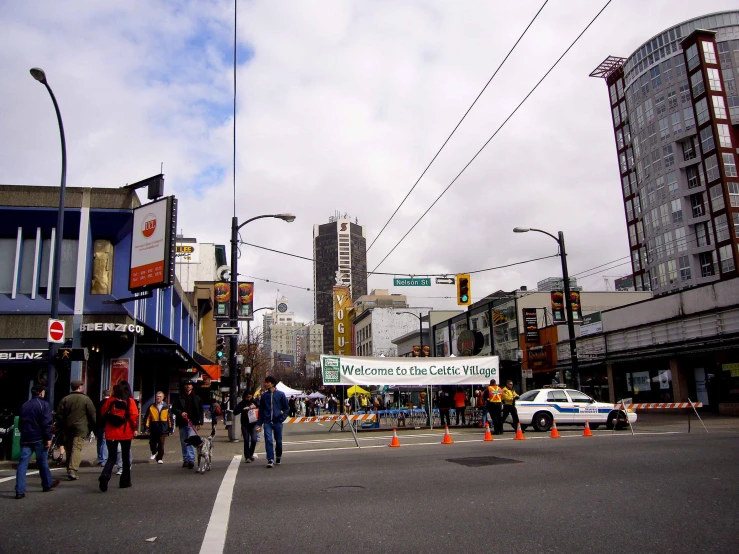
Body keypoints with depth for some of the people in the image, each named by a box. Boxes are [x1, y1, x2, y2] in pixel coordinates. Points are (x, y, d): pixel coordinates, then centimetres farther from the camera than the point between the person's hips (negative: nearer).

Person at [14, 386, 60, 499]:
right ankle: (47, 485, 25)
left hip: (25, 439, 5)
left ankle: (20, 491, -8)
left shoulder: (24, 406, 13)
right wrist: (48, 438, -10)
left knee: (23, 463, -1)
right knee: (42, 462, 9)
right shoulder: (44, 404, -7)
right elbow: (46, 423, -13)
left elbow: (20, 423, 19)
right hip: (38, 438, -5)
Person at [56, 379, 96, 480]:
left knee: (69, 449, 15)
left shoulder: (65, 399, 6)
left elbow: (59, 414, 5)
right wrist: (92, 427, 9)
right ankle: (72, 471, -19)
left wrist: (62, 426, 15)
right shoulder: (86, 399, -3)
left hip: (68, 428, 4)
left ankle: (69, 470, 23)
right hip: (81, 428, -4)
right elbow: (92, 414, -3)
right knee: (77, 449, -7)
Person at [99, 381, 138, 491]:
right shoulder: (130, 401, -7)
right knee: (126, 457, 13)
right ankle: (125, 481, 18)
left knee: (111, 457, 9)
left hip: (111, 433, 2)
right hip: (126, 433, -2)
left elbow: (103, 413, 6)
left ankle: (105, 475, -19)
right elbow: (134, 416, -13)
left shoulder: (110, 400, 0)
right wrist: (134, 429, -1)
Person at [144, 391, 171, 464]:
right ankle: (154, 453, 40)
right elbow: (147, 417, 2)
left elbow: (169, 418, 6)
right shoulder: (151, 407, 3)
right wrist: (146, 425, -6)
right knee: (152, 443, 9)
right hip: (153, 429, 1)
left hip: (163, 429, -1)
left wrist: (170, 427, 4)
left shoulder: (166, 407, 4)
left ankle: (160, 458, 8)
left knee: (161, 444, -3)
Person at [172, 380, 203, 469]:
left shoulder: (197, 398, 6)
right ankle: (185, 460, 20)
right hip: (182, 423, 3)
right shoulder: (180, 398, 8)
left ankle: (191, 460, -17)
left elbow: (200, 411, 6)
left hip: (192, 423, -3)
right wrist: (181, 413, -16)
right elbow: (174, 408, 3)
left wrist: (200, 423, 0)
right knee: (184, 442, 10)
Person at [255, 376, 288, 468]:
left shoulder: (280, 394, -1)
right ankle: (270, 460, -9)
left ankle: (279, 457, 32)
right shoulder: (264, 395, 5)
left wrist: (282, 418, -8)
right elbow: (261, 410, 10)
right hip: (267, 422, 1)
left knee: (278, 441, 9)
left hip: (277, 422, -1)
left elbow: (285, 408, 5)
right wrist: (259, 424, 7)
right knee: (268, 441, -11)